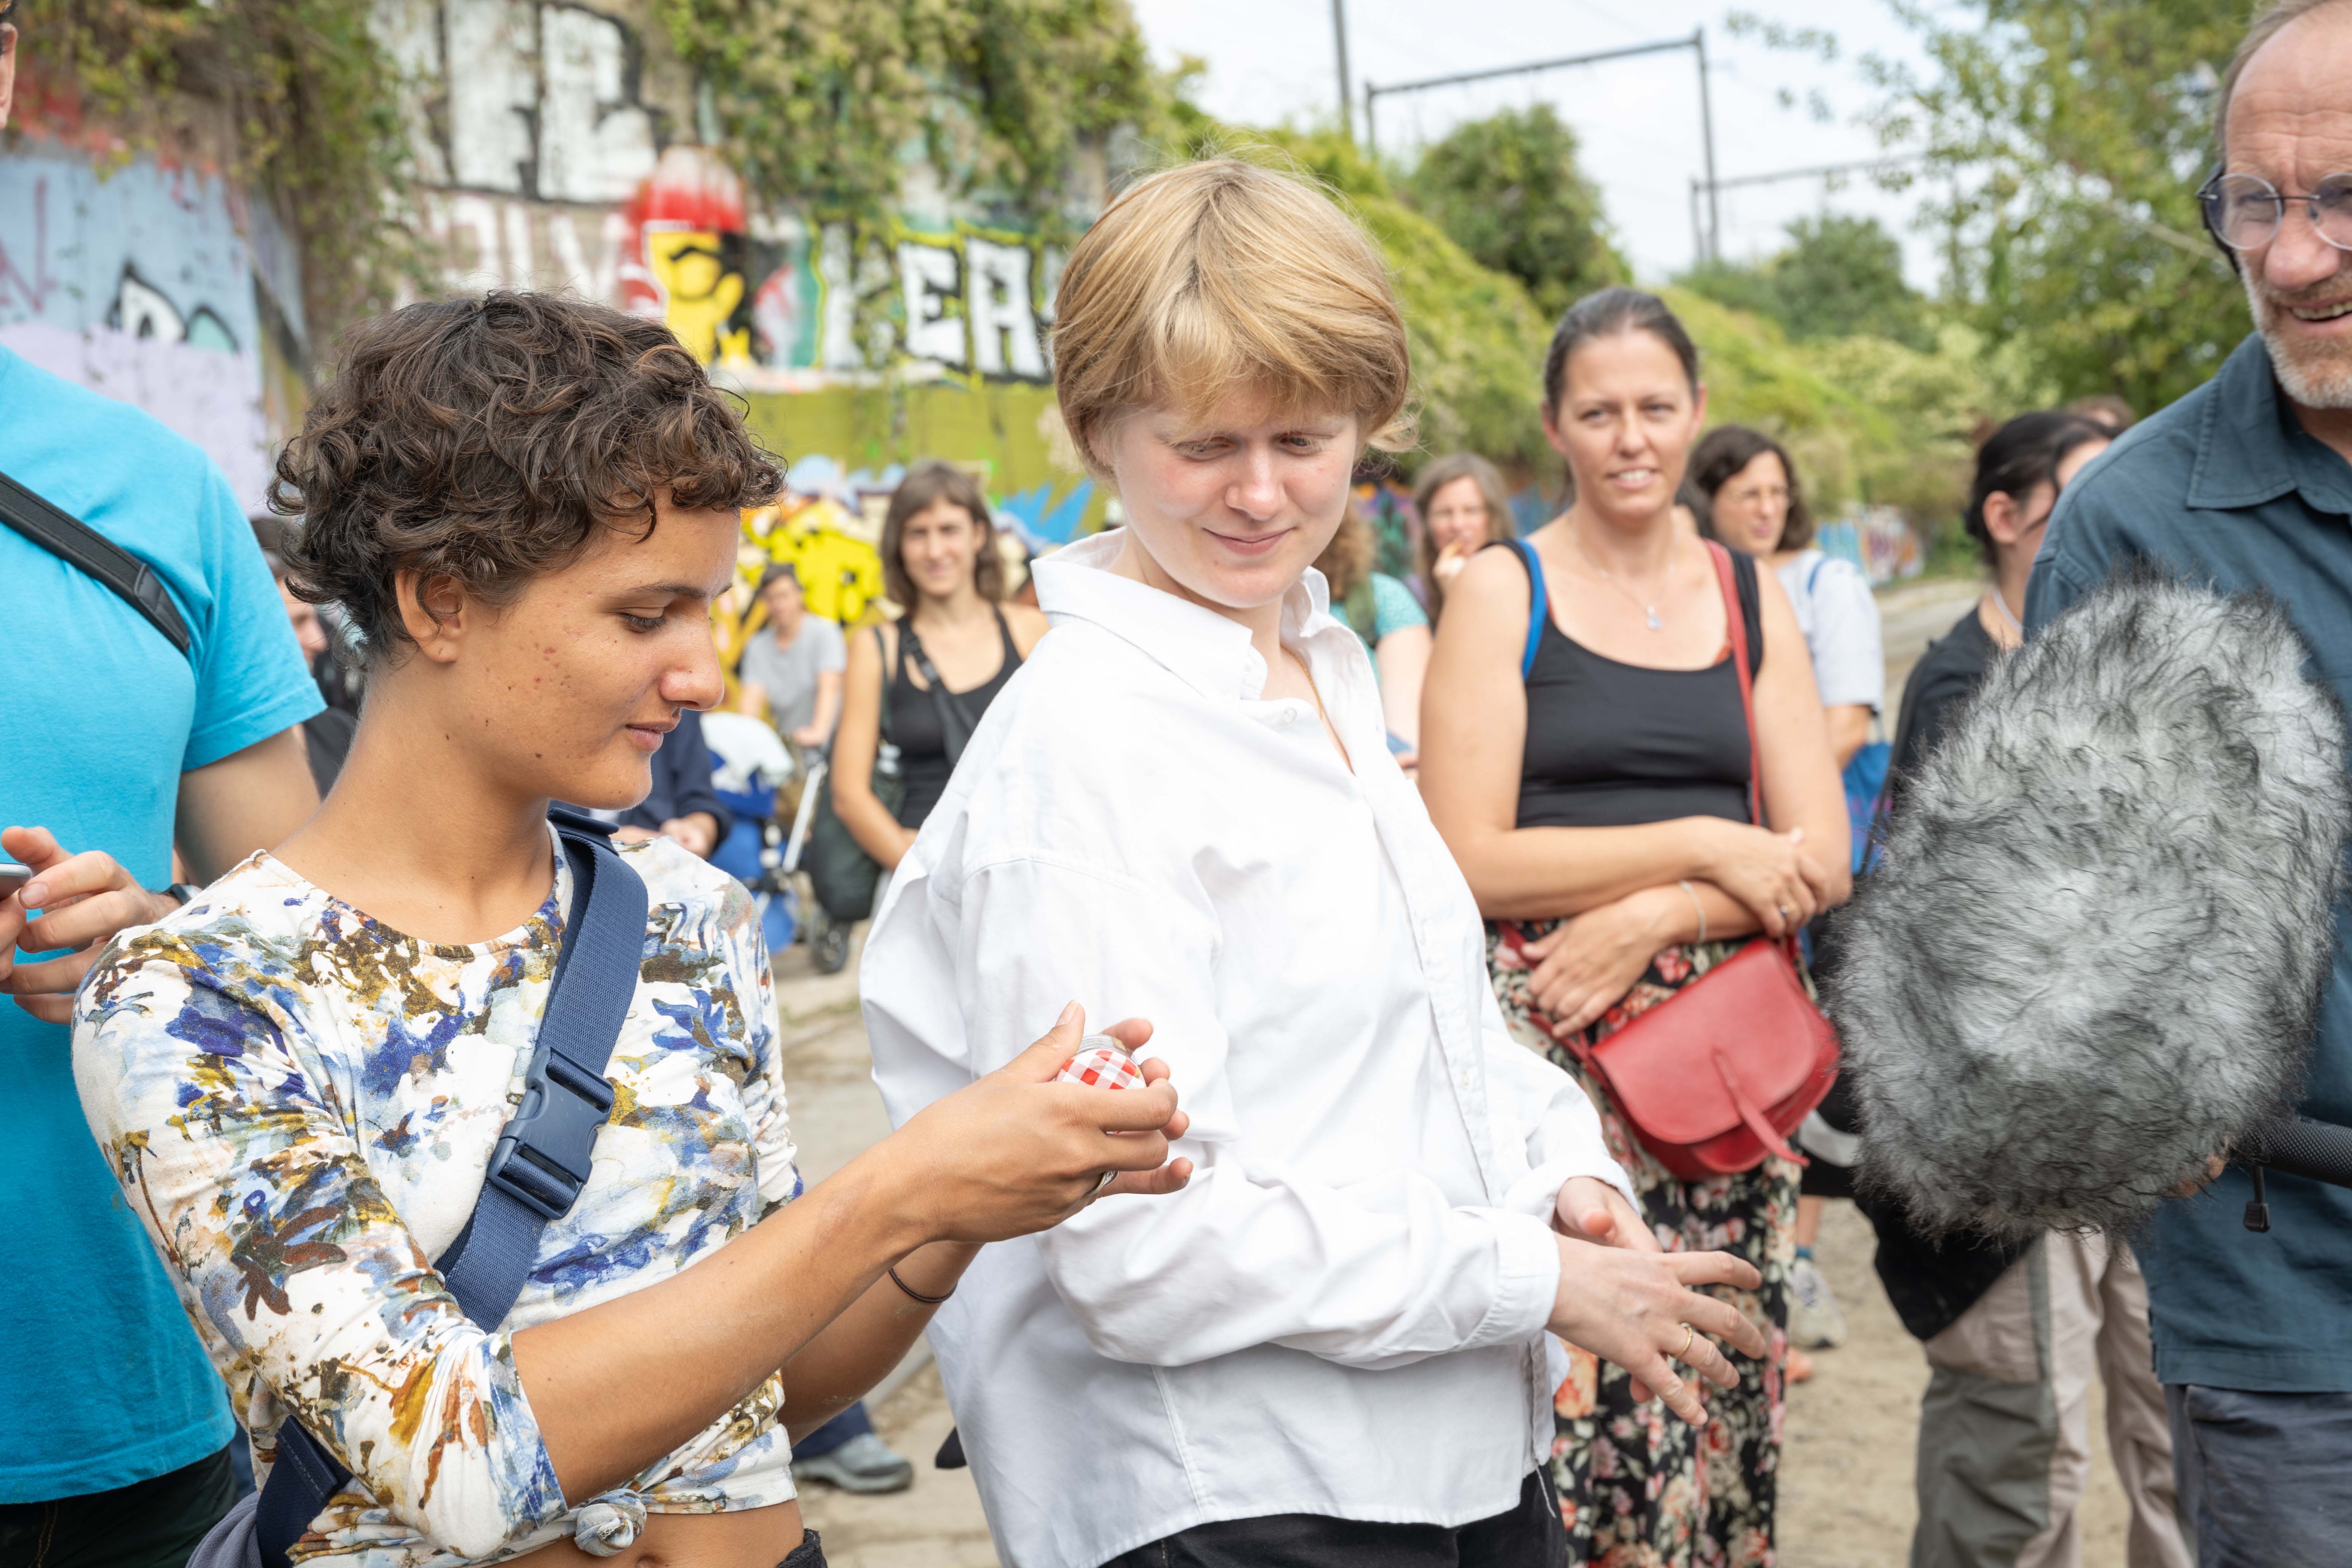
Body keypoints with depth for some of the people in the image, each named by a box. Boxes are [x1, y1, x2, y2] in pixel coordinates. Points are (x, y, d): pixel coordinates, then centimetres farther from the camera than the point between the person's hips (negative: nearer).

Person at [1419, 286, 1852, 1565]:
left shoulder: (1752, 598, 11)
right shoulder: (1501, 593, 0)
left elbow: (1822, 861, 5)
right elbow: (1466, 862, -9)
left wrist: (1650, 915, -11)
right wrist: (1703, 846, -9)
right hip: (1546, 1050, -3)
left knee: (1720, 1390, 6)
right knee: (1568, 1402, -7)